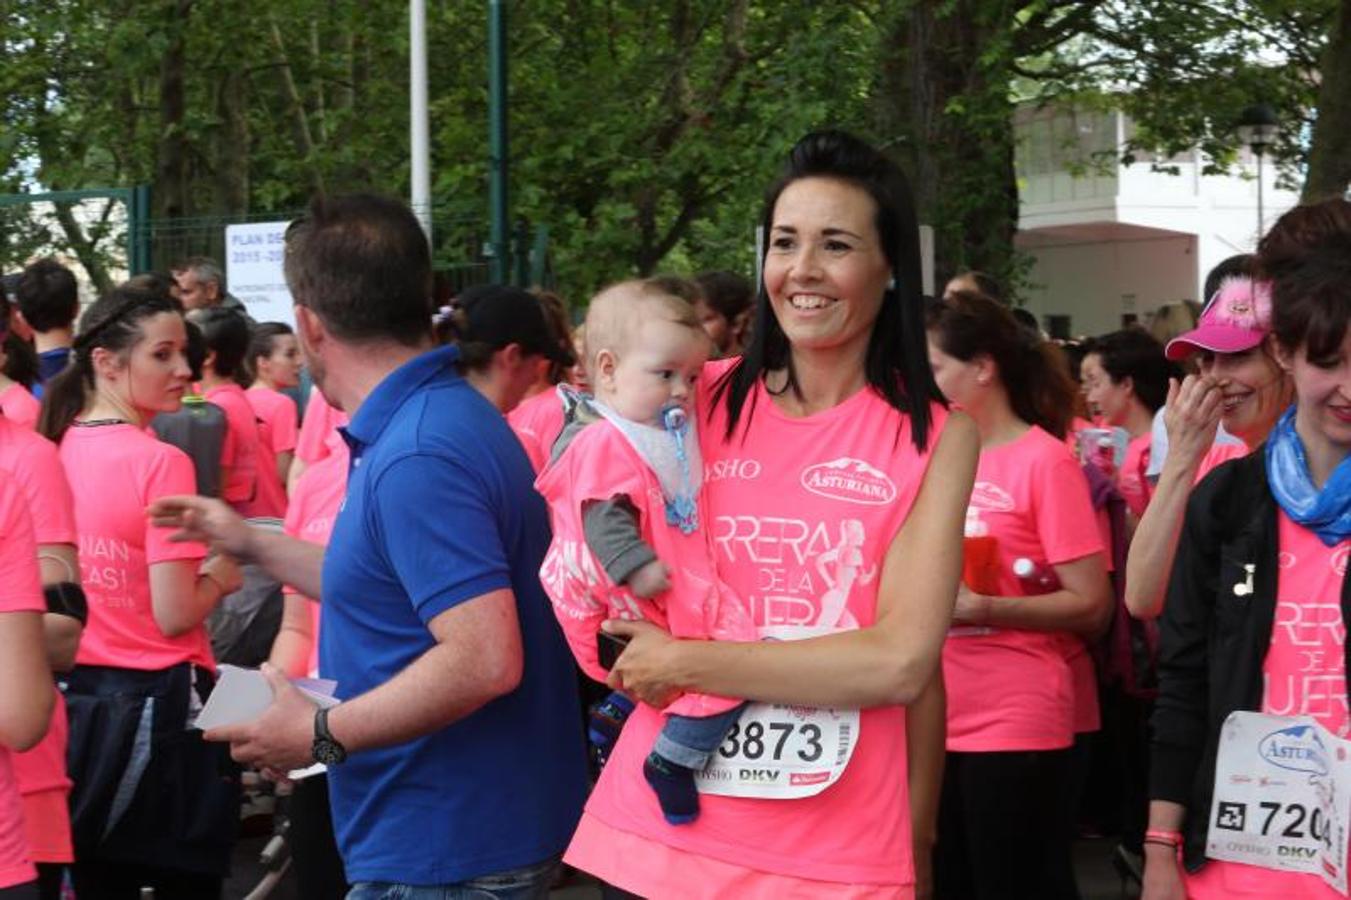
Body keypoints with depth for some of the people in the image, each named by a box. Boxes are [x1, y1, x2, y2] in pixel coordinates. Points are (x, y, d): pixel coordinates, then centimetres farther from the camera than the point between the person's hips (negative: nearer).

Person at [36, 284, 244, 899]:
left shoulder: (57, 450, 4)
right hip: (155, 706, -7)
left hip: (76, 699, 7)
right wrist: (222, 575, 0)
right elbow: (174, 615, -17)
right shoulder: (160, 462, -16)